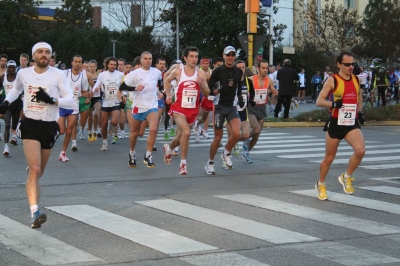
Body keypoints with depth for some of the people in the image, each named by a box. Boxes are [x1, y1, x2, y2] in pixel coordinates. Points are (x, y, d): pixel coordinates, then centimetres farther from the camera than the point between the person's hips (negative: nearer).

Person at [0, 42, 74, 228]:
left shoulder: (58, 75, -3)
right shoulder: (23, 74, 3)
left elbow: (70, 101, -7)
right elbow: (16, 89, 26)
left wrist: (52, 100, -22)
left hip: (50, 126, 1)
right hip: (30, 124, -1)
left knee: (39, 172, 14)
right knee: (34, 170, -18)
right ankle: (34, 212, -24)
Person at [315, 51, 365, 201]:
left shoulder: (356, 79, 6)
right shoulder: (332, 80, -9)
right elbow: (319, 101, -11)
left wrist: (360, 112, 12)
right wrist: (333, 104, -28)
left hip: (352, 124, 3)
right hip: (335, 124, -3)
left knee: (360, 150, -21)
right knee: (329, 158, 9)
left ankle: (346, 177, 4)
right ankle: (320, 185, 33)